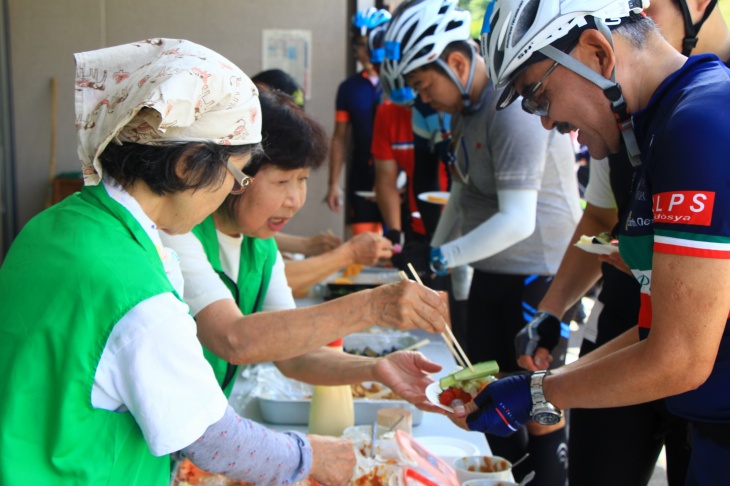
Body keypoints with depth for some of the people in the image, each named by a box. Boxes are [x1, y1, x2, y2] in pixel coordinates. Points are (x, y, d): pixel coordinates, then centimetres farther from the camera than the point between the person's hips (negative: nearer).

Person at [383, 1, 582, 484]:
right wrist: (433, 246, 17)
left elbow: (517, 221, -29)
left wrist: (439, 259, -25)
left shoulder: (513, 110, -24)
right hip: (492, 269, 9)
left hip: (537, 272, -9)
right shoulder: (465, 104, 5)